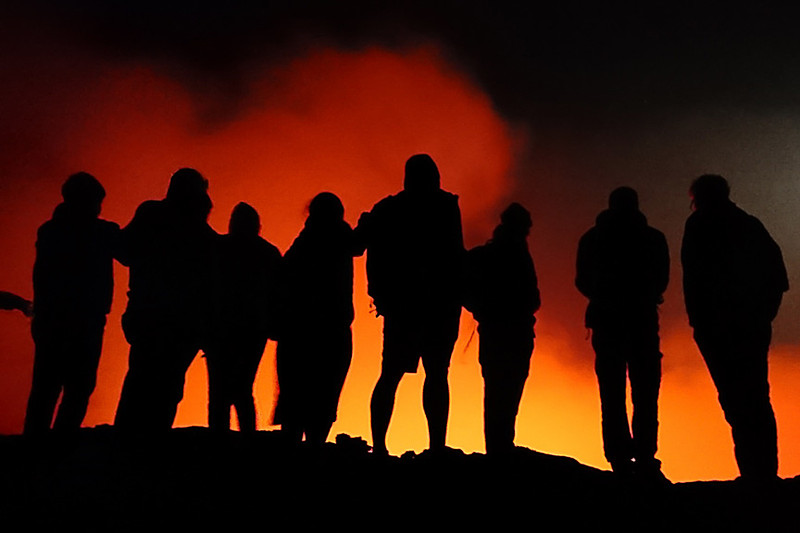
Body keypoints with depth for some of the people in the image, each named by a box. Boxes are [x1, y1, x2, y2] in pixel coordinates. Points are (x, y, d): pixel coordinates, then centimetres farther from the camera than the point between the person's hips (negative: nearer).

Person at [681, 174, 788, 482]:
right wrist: (765, 311, 15)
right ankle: (766, 471, 8)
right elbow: (778, 271, 12)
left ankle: (753, 470, -15)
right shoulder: (750, 224, 19)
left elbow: (694, 273, -11)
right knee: (757, 396, 11)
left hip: (718, 321, -6)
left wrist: (696, 317, -9)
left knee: (735, 397, -8)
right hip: (754, 322, 6)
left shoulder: (699, 225, 2)